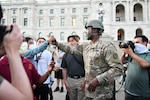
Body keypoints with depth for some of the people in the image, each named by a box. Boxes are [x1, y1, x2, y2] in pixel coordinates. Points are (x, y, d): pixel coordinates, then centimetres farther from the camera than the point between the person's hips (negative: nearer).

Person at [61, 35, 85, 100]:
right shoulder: (66, 55, 7)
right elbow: (64, 69, 10)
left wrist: (85, 80, -11)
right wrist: (65, 82, 4)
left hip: (81, 79, -3)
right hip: (70, 80, 4)